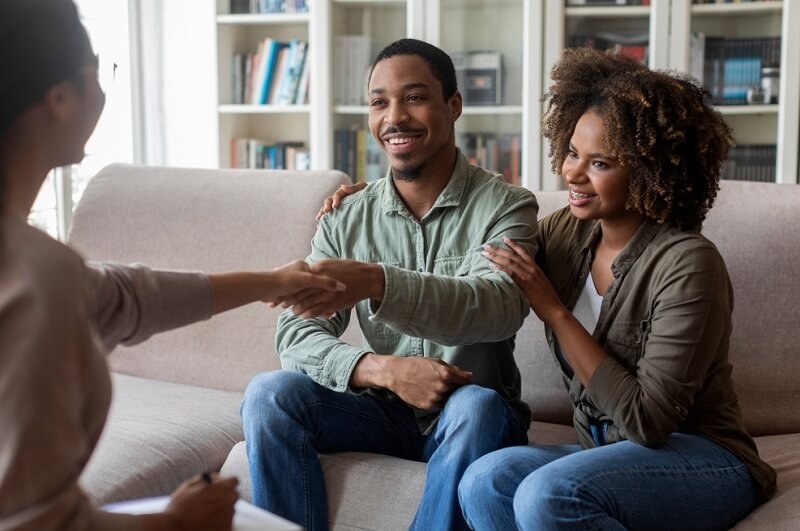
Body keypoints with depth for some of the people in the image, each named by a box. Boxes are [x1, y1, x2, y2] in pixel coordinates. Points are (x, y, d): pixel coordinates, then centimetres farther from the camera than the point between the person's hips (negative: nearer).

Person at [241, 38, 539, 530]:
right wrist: (382, 369, -28)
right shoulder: (346, 220, 1)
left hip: (470, 417, -2)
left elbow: (499, 307, -30)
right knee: (270, 393, -21)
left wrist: (374, 282, -46)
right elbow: (296, 335, -8)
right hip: (382, 412, 3)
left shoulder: (505, 206, -9)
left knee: (476, 405, -36)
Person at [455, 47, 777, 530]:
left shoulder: (686, 264, -19)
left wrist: (554, 310, -20)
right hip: (609, 452, 6)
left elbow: (648, 421, -22)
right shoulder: (564, 231, 1)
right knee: (484, 483, -22)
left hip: (701, 460, -5)